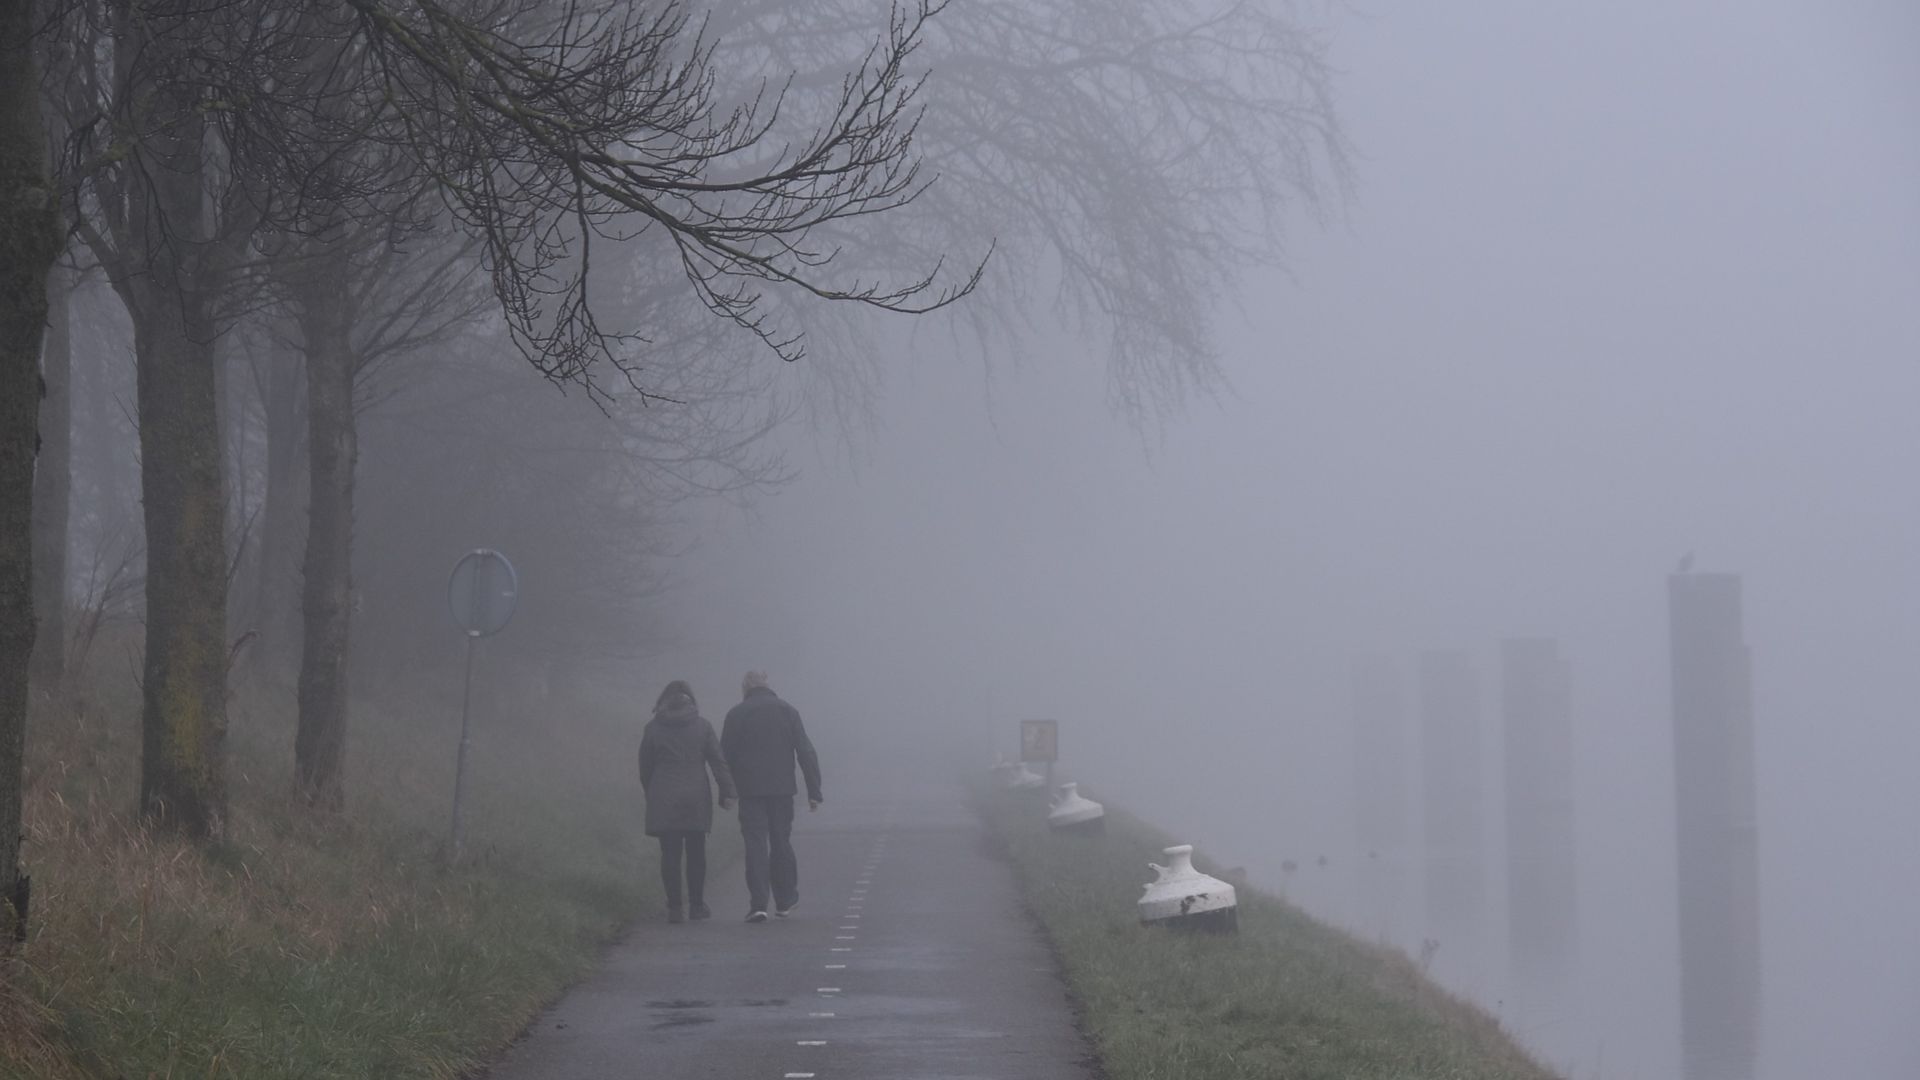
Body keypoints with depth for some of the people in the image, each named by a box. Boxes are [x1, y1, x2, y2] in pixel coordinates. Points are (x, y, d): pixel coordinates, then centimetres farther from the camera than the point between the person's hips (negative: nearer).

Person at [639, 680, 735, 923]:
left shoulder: (653, 728, 2)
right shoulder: (702, 726, 2)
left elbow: (645, 766, 7)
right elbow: (718, 761, -3)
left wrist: (650, 794, 19)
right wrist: (727, 792, -4)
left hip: (663, 800, 0)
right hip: (696, 798, 0)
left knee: (670, 853, 2)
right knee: (696, 853, 11)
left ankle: (674, 908, -3)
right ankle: (697, 905, 14)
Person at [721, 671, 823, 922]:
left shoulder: (736, 714, 0)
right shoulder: (788, 711, 6)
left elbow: (725, 756, -1)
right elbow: (806, 753, 2)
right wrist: (814, 791, 3)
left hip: (750, 790, -2)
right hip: (782, 789, 2)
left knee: (756, 845, -3)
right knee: (781, 843, 14)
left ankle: (758, 904, -13)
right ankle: (785, 901, 21)